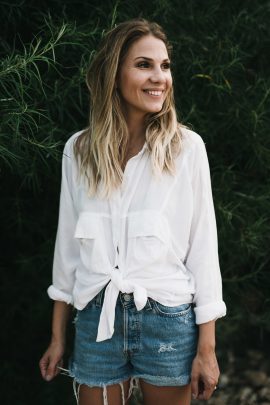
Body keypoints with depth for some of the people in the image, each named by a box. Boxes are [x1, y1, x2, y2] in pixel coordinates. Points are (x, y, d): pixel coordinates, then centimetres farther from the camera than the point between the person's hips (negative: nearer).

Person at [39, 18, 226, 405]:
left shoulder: (187, 147, -5)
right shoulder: (79, 149, 2)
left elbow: (203, 246, -4)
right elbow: (68, 244, 8)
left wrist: (206, 347, -5)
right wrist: (58, 337, 10)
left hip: (168, 319, -2)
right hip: (96, 319, 2)